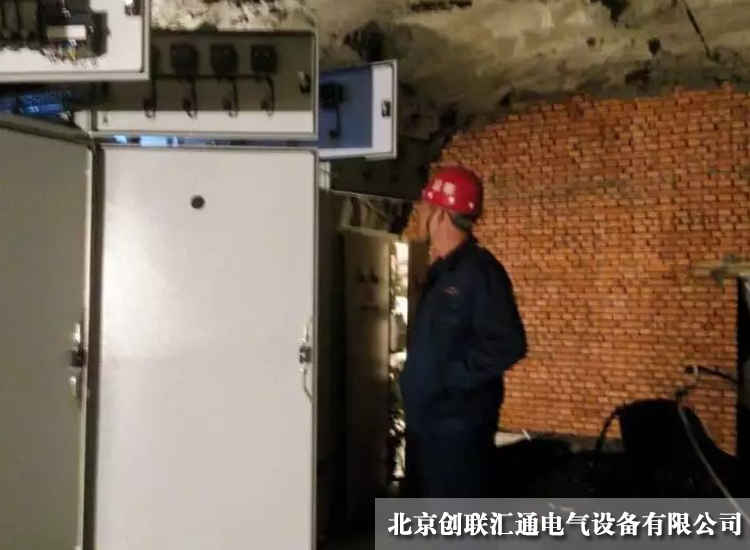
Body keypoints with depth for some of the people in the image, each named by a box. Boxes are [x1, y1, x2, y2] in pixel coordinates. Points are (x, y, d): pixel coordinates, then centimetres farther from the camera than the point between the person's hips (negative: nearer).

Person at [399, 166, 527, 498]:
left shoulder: (478, 270, -17)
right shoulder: (441, 272, 12)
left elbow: (508, 345, -23)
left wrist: (450, 378, -18)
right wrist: (417, 379, 10)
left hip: (459, 426, -9)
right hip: (427, 421, 9)